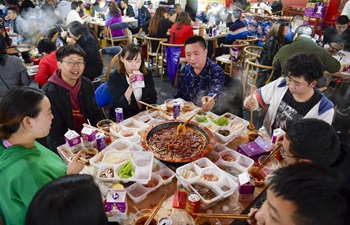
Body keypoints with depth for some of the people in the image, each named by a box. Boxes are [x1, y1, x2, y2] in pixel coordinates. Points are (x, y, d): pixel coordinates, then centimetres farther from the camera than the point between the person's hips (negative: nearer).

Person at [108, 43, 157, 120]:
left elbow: (153, 99, 5)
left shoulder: (147, 74, -2)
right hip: (122, 120, -2)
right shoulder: (114, 78, -11)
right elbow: (118, 106, -17)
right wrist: (131, 87, -27)